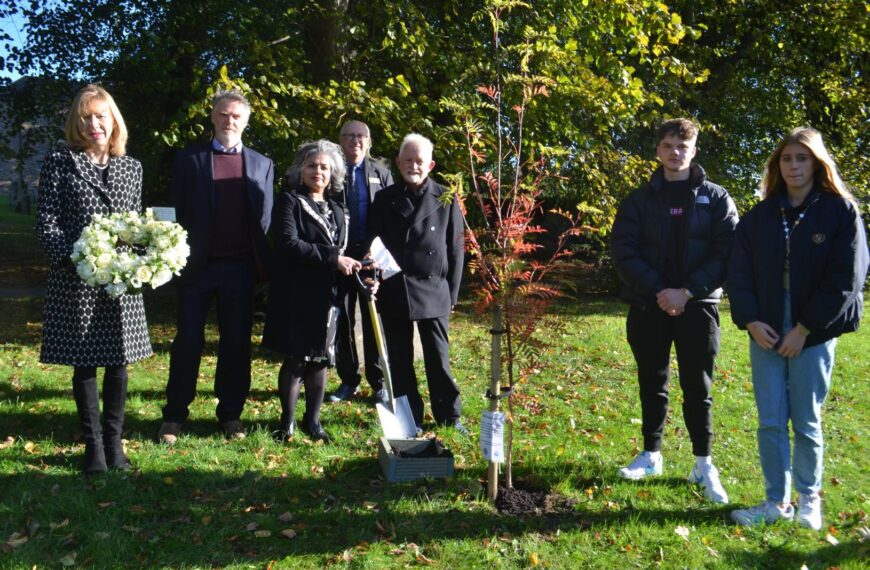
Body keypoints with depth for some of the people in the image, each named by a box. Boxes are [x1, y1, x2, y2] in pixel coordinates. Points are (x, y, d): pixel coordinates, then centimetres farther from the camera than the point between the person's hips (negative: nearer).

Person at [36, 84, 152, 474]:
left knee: (118, 362, 6)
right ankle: (93, 445, 19)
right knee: (84, 364, 6)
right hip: (75, 280, -2)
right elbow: (46, 222, -3)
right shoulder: (60, 161, 1)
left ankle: (114, 441, 20)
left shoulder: (132, 167, 11)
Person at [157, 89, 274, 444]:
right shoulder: (189, 160, 6)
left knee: (237, 343, 7)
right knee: (188, 342, 3)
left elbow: (266, 219, 8)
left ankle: (231, 414, 20)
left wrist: (263, 264, -1)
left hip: (240, 268, 1)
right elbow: (176, 212, 5)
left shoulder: (262, 165, 10)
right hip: (197, 265, -1)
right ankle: (174, 416, 15)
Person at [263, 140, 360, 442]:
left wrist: (352, 267, -1)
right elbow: (289, 244, -16)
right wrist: (332, 258, -17)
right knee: (295, 358, -1)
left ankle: (312, 420, 20)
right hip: (295, 294, -5)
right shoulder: (289, 201, -2)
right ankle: (288, 420, 15)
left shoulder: (336, 210, 17)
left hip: (327, 295, 5)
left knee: (320, 359, 7)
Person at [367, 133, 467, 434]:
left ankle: (449, 415, 17)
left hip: (433, 290, -2)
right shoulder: (384, 199, 7)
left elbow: (456, 250, 3)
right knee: (399, 359, 8)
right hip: (393, 292, 2)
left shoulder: (446, 200, 3)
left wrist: (452, 293, 0)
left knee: (438, 356, 5)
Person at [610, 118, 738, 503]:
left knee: (697, 387, 3)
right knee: (652, 383, 11)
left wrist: (687, 292, -15)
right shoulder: (640, 200, 6)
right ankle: (651, 455, 24)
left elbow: (728, 252, -4)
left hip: (697, 305, -1)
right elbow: (622, 250, -2)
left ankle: (704, 465, 13)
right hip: (649, 306, 2)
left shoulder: (715, 198, 4)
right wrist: (657, 290, -14)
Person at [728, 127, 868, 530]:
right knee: (770, 422, 6)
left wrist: (804, 329, -12)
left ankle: (809, 500, 26)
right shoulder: (759, 216, 7)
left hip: (813, 335, -3)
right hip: (766, 333, 3)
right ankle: (777, 501, 19)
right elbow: (739, 272, 6)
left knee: (807, 422, 7)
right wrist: (750, 321, -8)